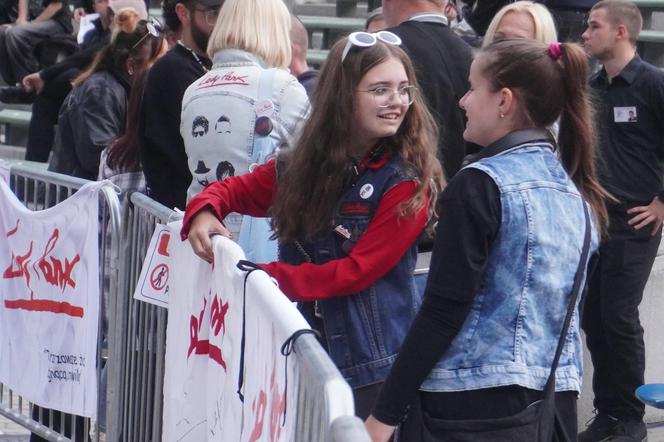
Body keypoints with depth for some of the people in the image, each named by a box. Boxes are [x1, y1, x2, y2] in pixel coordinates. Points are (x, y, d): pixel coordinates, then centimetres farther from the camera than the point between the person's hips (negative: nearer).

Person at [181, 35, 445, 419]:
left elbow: (358, 271, -15)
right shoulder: (304, 165, 5)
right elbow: (236, 189, 18)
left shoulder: (408, 184, -11)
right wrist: (203, 212, -6)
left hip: (376, 365, -5)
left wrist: (266, 277, -17)